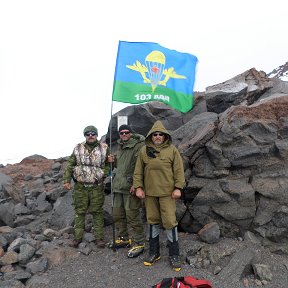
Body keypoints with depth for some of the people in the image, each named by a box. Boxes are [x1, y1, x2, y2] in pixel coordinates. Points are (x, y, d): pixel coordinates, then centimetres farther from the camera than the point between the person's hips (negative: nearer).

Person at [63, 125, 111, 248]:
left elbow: (109, 163, 8)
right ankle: (78, 237, 21)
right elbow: (69, 165, 6)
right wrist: (66, 180, -1)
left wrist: (104, 174, -9)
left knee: (97, 212, 5)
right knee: (79, 211, 8)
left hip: (97, 187, -1)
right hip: (80, 186, 1)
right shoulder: (78, 149, 5)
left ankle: (99, 237, 15)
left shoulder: (104, 148, 2)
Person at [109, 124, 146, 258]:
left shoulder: (138, 146, -10)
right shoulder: (120, 147, 19)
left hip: (130, 188, -9)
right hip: (118, 186, 9)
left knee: (132, 216, -4)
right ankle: (123, 238, 31)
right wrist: (113, 161, 11)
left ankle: (138, 243, 9)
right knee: (117, 214, 15)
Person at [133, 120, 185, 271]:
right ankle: (154, 252, 28)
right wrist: (138, 187, 1)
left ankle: (174, 255, 13)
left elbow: (179, 170, -1)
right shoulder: (144, 150, 5)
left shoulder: (172, 150, -1)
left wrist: (178, 188, -6)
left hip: (167, 192, -3)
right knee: (153, 220, 13)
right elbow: (138, 171, 7)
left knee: (170, 221, -3)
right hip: (149, 192, 3)